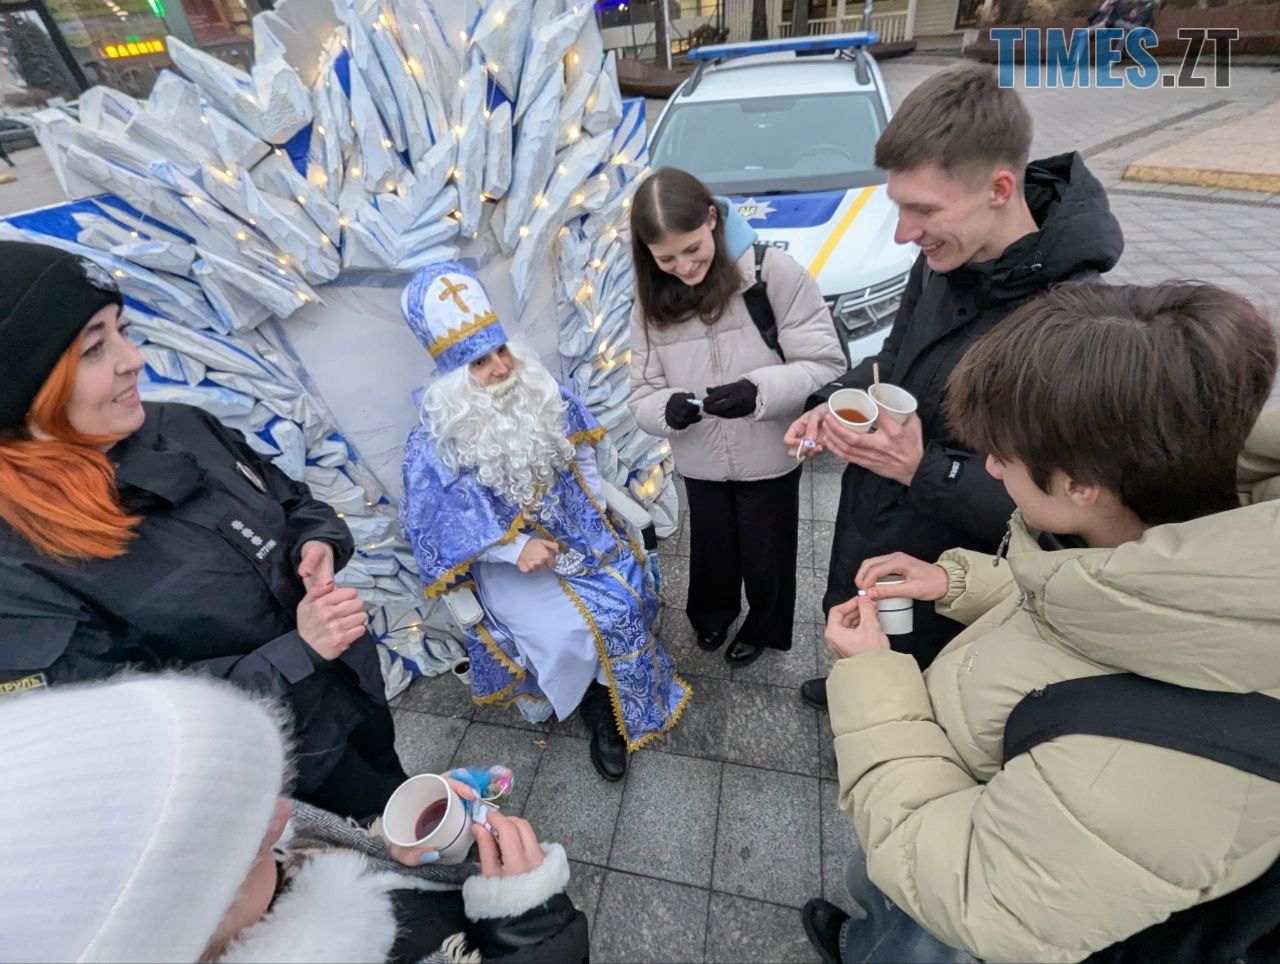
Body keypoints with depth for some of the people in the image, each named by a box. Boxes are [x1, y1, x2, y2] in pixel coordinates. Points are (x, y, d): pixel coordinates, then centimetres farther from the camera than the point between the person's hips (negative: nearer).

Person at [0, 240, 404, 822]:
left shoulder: (182, 428, -9)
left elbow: (295, 502, 5)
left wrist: (319, 546, -16)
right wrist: (298, 649, -30)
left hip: (357, 686, 6)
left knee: (397, 803, 34)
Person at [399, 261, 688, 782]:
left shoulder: (540, 392, -6)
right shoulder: (435, 440, -19)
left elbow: (580, 450, 9)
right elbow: (445, 520, -15)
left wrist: (597, 503, 2)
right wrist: (515, 549, -23)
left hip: (576, 525, 5)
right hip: (508, 554, -4)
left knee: (625, 596, -7)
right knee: (571, 630, -15)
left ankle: (626, 696, 19)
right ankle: (595, 705, 17)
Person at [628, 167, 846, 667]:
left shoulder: (774, 271, -18)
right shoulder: (651, 302, -4)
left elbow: (826, 365, -18)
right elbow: (643, 396, -4)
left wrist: (760, 390, -34)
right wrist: (669, 409, -27)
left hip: (770, 461, -3)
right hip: (700, 466, 3)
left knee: (765, 557, 18)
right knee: (713, 552, 22)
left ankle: (762, 629, 49)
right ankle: (712, 615, 55)